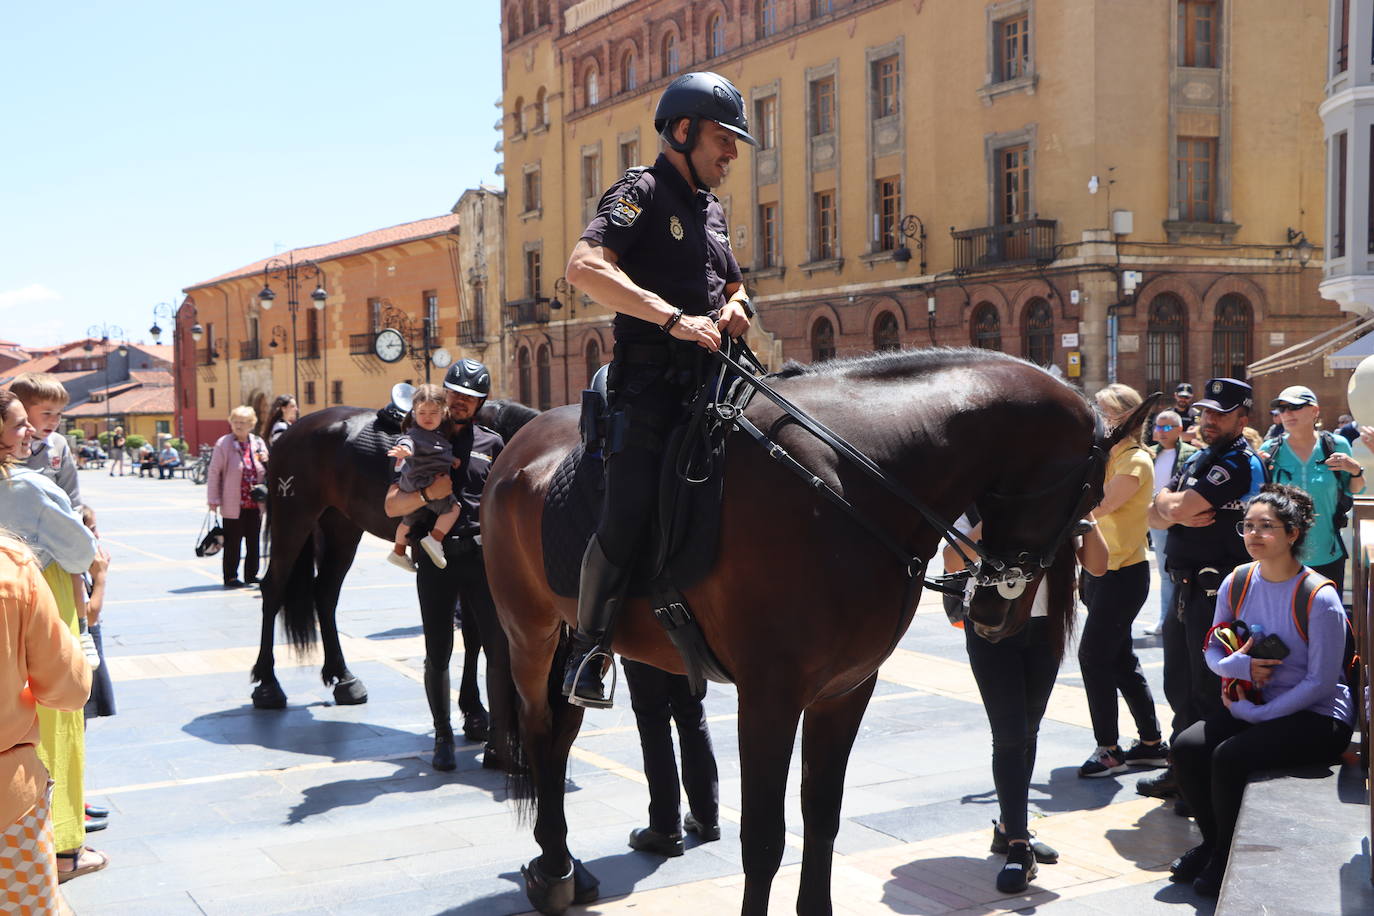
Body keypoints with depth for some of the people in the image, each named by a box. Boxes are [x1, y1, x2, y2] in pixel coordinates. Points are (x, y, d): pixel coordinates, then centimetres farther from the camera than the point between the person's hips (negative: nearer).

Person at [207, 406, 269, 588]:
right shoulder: (224, 444, -5)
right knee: (232, 542, 1)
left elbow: (266, 472, 19)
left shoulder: (258, 443, 9)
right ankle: (230, 577, 10)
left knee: (253, 541, 11)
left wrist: (266, 461, -5)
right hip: (233, 504, -5)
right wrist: (213, 499, -9)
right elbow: (214, 472, -6)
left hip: (255, 504, 5)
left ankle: (251, 574, 22)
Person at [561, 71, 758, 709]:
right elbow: (584, 268, -19)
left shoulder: (712, 210, 23)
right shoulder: (642, 192, -3)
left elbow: (732, 284, 35)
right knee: (628, 515, -16)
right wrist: (674, 318, -24)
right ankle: (589, 649, -1)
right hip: (651, 380, -8)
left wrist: (735, 305, 8)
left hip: (709, 377, 8)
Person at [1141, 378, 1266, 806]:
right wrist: (1178, 513, -12)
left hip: (1216, 591, -9)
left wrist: (1169, 502, 1)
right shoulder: (1197, 459, 16)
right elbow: (1155, 516, 9)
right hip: (1185, 587, 9)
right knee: (1180, 686, 16)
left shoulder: (1241, 463, -13)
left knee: (1209, 690, -2)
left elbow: (1176, 505, -21)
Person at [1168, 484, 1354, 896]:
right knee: (1187, 746, -16)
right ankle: (1213, 841, 8)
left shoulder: (1319, 598, -18)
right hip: (1256, 705, 6)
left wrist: (1253, 713, -17)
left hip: (1319, 716, -6)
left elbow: (1321, 682, -17)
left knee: (1230, 756, -27)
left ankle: (1229, 858, -1)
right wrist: (1239, 665, -16)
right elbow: (1212, 651, 9)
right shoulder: (1236, 585, 0)